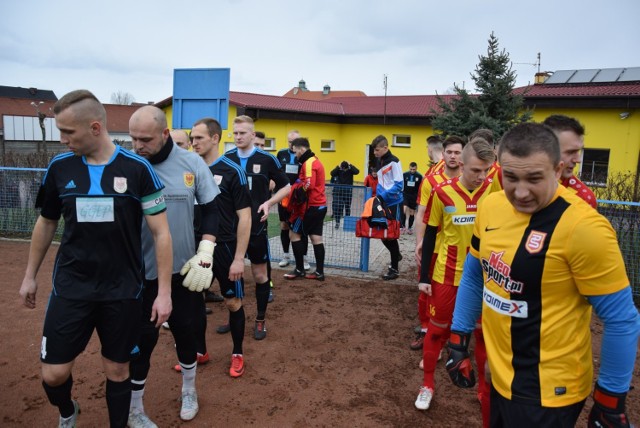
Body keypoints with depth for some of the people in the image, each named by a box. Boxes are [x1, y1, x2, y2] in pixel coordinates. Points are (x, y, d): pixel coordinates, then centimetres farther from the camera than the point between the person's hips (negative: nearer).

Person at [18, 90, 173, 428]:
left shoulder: (137, 169, -11)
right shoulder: (59, 167, -1)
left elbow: (161, 233, -8)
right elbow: (46, 223, 14)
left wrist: (164, 292, -10)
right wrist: (30, 275, 18)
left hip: (122, 291, -2)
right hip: (70, 288, 3)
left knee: (117, 370, 10)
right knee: (53, 373, 7)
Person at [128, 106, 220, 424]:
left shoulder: (192, 163, -7)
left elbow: (210, 210, 1)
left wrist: (205, 255, -6)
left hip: (182, 270, 1)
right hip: (141, 273, -1)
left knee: (185, 331, 15)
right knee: (143, 338, 9)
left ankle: (188, 390, 41)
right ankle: (135, 408, 32)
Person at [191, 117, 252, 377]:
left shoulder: (232, 171, -10)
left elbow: (244, 217, -11)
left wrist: (239, 258, -15)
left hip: (225, 248, -4)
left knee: (233, 302, 7)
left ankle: (237, 354, 27)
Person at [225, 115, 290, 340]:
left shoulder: (267, 159, -7)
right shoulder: (226, 159, 0)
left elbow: (286, 186, 1)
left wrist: (269, 203, -14)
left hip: (256, 226, -2)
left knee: (260, 274, 7)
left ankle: (260, 320, 24)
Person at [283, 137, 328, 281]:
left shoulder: (308, 163, -14)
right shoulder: (316, 161, 17)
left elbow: (309, 184, -26)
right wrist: (300, 186, 3)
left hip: (311, 206, -9)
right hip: (320, 205, 9)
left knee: (294, 234, 1)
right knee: (316, 237, 9)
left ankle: (299, 270, 5)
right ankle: (319, 272, 11)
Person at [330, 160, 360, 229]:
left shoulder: (350, 170, -5)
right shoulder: (339, 170, -4)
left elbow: (357, 171, -24)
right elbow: (332, 173, -20)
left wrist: (350, 166, -21)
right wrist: (338, 167, -22)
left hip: (348, 190, 0)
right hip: (339, 190, 0)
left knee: (347, 206, 9)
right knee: (338, 206, -4)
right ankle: (337, 222, 4)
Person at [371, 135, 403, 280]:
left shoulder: (394, 162, -13)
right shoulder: (379, 162, 10)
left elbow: (399, 185, -18)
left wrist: (384, 196, -23)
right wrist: (378, 196, 4)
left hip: (393, 203, -7)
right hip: (383, 203, 7)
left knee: (391, 235, -1)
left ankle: (395, 268, 10)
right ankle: (397, 256, 35)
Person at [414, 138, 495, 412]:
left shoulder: (495, 191, -7)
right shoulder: (442, 193, -12)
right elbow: (430, 236, -4)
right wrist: (424, 276, -3)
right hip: (447, 274, -1)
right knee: (438, 328, 12)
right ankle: (428, 383, 29)